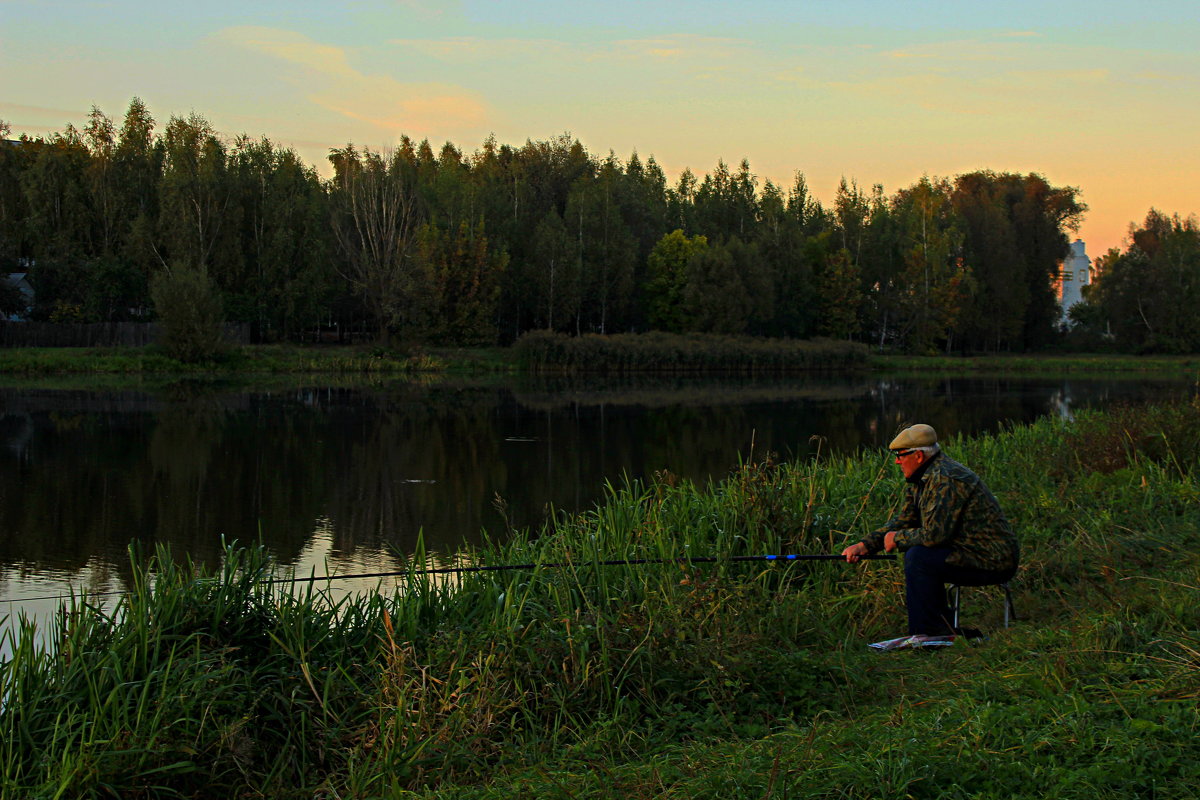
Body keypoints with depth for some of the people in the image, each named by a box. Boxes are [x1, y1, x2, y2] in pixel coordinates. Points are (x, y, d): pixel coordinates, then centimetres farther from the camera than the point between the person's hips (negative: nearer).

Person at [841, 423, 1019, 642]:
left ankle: (931, 632, -10)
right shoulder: (923, 479, 12)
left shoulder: (946, 479, -21)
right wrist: (865, 545, 5)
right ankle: (942, 628, 16)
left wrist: (897, 539, -9)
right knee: (917, 555, 14)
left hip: (993, 561, -10)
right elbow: (902, 522, 17)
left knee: (918, 557, -19)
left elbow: (935, 533, -26)